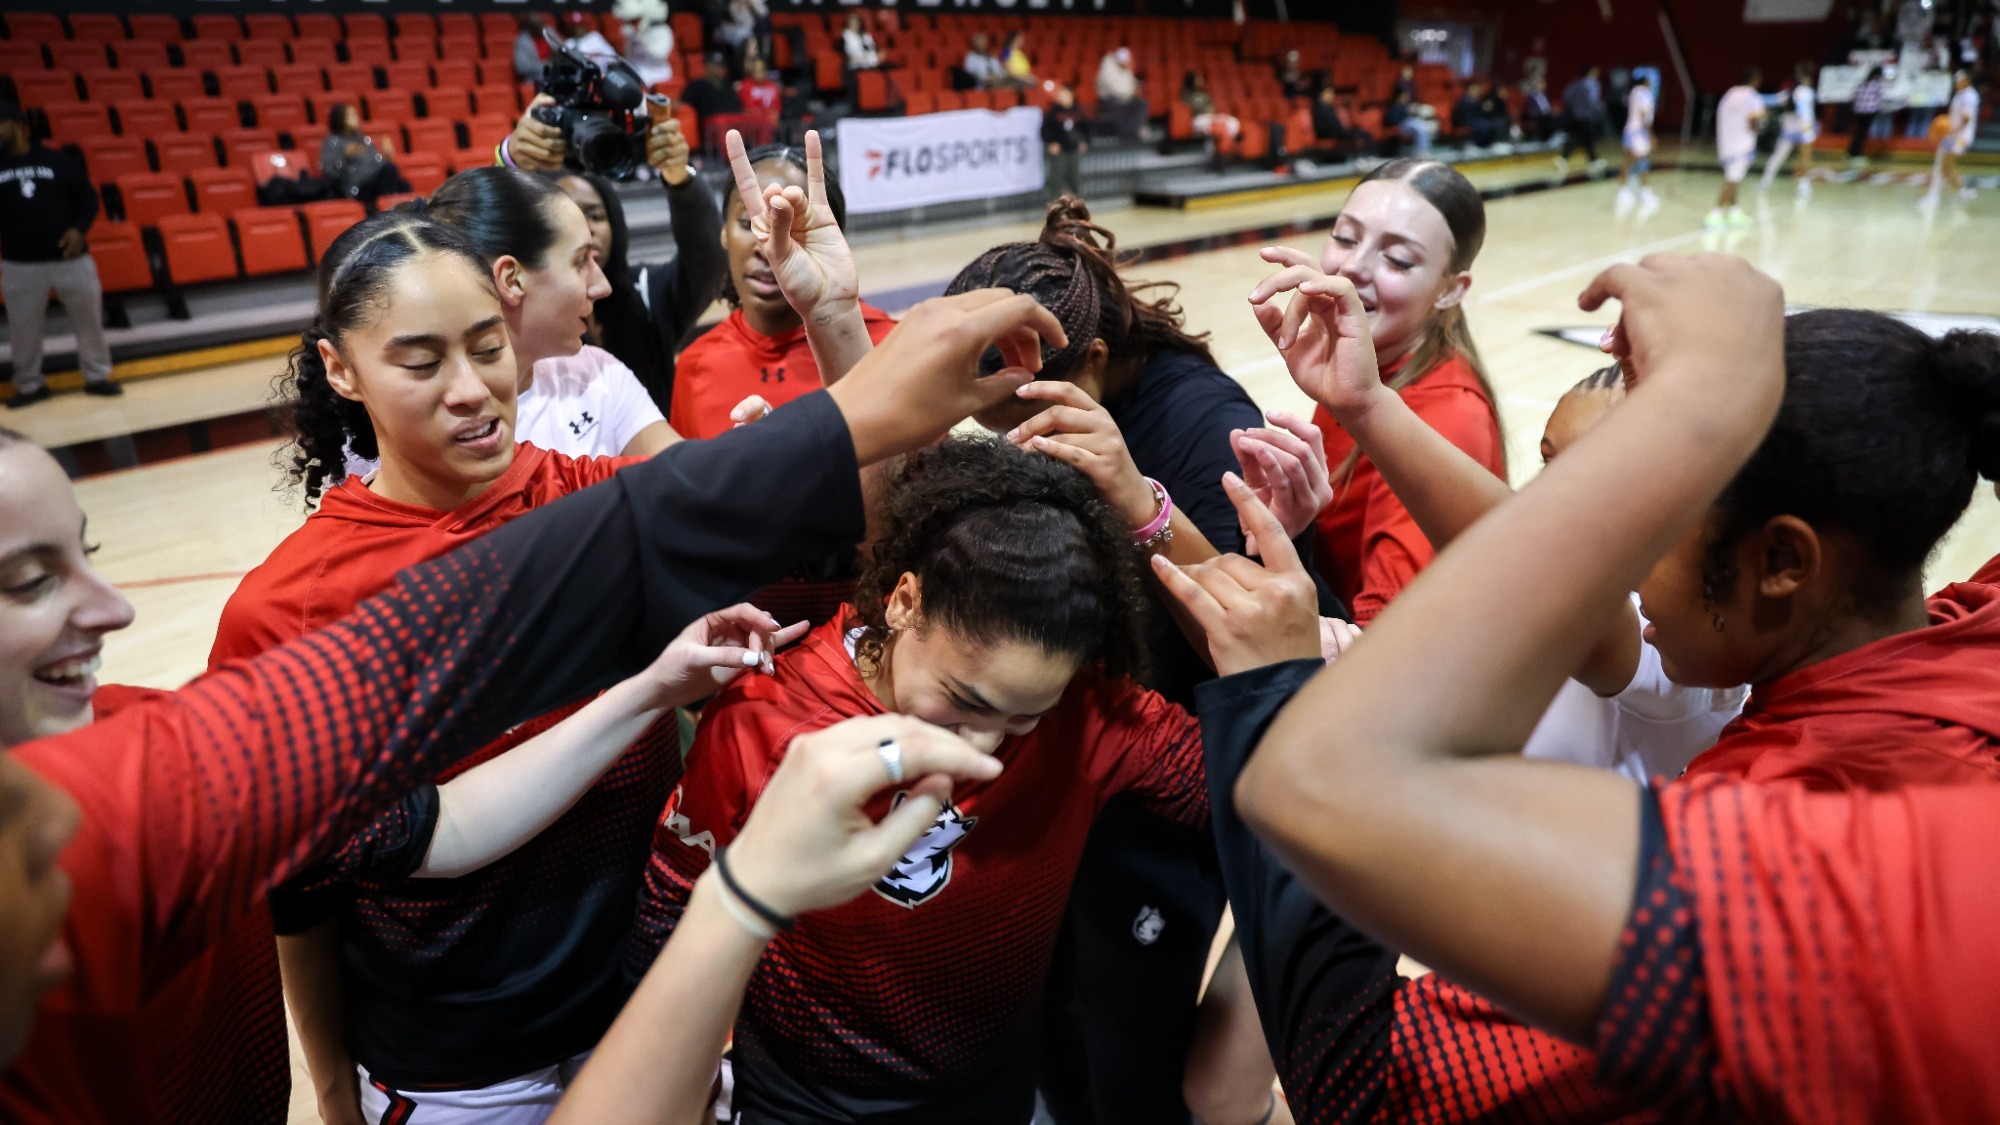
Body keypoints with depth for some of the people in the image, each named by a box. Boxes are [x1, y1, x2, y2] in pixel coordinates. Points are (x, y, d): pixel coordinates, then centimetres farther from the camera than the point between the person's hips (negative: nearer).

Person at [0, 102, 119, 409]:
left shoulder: (59, 161, 0)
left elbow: (87, 198, 3)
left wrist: (79, 229, -12)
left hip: (70, 258, -1)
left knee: (88, 319, 8)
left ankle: (97, 377, 24)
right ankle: (30, 385, 23)